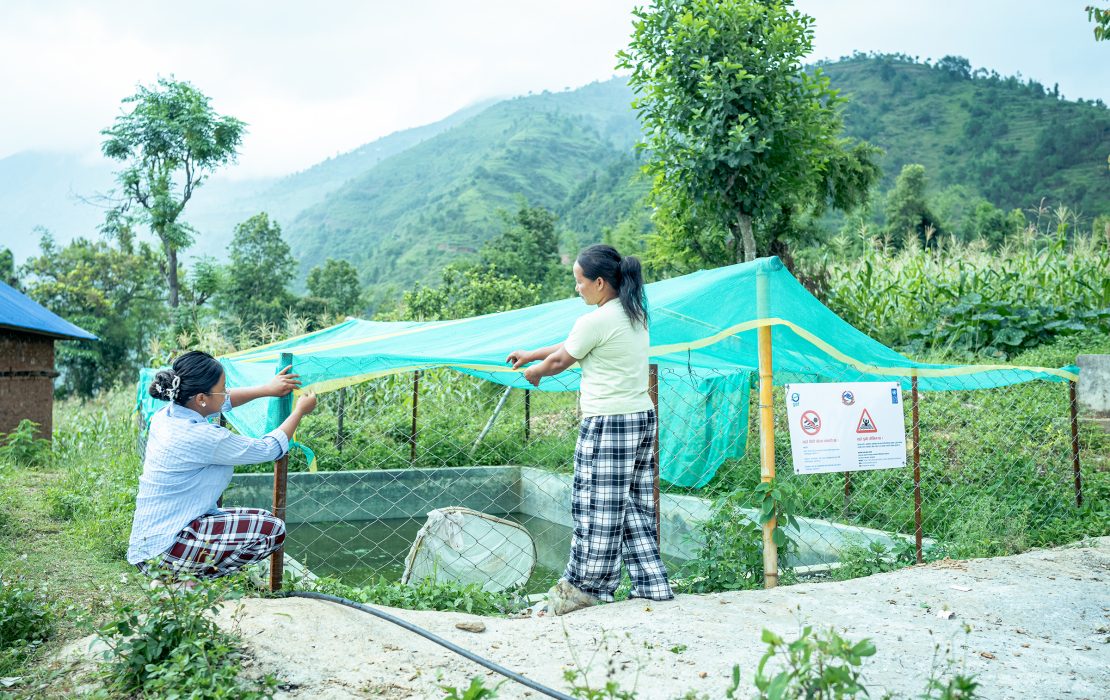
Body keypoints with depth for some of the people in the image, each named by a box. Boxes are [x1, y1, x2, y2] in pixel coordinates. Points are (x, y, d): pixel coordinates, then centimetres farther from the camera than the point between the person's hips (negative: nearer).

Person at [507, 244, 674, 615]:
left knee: (597, 508, 1)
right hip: (642, 418, 9)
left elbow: (560, 360, -1)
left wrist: (533, 373, 19)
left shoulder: (596, 321, -16)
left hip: (608, 424, -9)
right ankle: (651, 583, 18)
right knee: (635, 506, 14)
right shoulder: (635, 314, 12)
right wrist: (530, 354, 25)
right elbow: (571, 344, 20)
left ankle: (585, 586, 13)